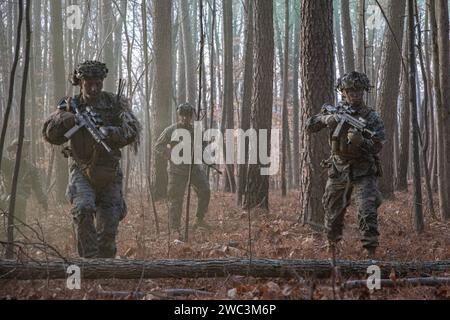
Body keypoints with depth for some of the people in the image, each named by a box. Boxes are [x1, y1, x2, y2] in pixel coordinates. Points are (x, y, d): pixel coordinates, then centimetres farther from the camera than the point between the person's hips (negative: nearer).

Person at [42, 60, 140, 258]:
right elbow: (50, 135, -4)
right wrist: (67, 117, -21)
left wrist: (109, 132, -28)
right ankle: (89, 258, -18)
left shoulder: (115, 103, 0)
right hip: (82, 171, 0)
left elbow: (132, 130, -10)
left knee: (109, 229, 1)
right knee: (83, 209, -27)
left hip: (109, 174, 1)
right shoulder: (71, 106, 2)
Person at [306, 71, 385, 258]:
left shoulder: (371, 117, -5)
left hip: (363, 173, -3)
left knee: (368, 213, -16)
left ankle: (371, 253, -14)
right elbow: (309, 126, -1)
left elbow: (377, 146, -12)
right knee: (332, 213, 13)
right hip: (338, 171, 3)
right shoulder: (334, 111, 3)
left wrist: (360, 141, -32)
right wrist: (325, 119, -21)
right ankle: (332, 246, 34)